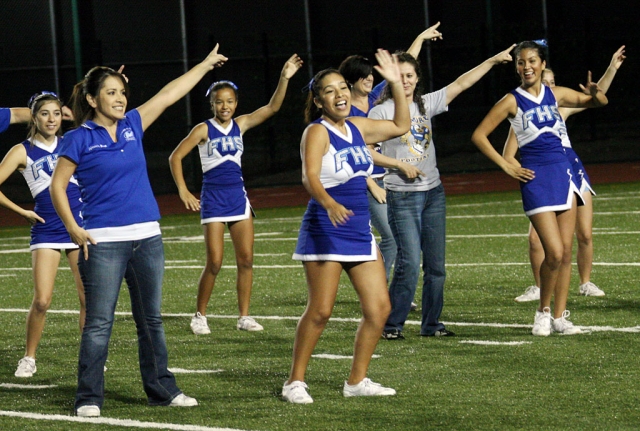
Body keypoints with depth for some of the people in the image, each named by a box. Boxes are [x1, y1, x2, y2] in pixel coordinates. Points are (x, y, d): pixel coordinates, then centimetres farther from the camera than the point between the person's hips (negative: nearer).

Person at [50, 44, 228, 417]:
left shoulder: (132, 126, 9)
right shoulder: (80, 139, -4)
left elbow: (170, 94, 17)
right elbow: (57, 186, 0)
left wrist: (207, 64, 23)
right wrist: (74, 230, -9)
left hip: (147, 237, 5)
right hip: (104, 242, -5)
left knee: (151, 320, 11)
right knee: (99, 323, -4)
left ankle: (162, 389, 19)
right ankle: (89, 398, 1)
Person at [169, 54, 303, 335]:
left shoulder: (239, 125, 7)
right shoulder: (204, 130, -5)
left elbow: (272, 107, 0)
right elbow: (175, 157, -5)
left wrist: (284, 79, -13)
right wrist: (184, 192, -12)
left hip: (238, 196, 5)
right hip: (214, 199, -5)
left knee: (246, 260, 1)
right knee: (214, 263, -6)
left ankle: (244, 317, 7)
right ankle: (200, 316, 8)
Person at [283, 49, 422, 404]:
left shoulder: (357, 128, 11)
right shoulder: (317, 132, -10)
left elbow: (400, 126, 25)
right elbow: (310, 177, -25)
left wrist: (396, 84, 16)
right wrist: (330, 204, -44)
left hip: (360, 232, 7)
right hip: (325, 230, -7)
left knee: (379, 307, 2)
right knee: (320, 311, -10)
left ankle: (357, 381, 12)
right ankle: (295, 382, 2)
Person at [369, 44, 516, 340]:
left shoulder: (426, 104, 10)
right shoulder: (382, 111, -5)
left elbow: (460, 84, 12)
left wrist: (493, 60, 11)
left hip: (433, 192, 6)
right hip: (402, 196, -6)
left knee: (436, 265, 5)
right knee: (409, 263, -12)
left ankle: (431, 324, 14)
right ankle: (391, 325, -4)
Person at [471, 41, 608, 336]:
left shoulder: (556, 95, 8)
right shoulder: (513, 101, -4)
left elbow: (599, 102, 19)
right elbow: (479, 136, -4)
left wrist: (594, 93, -5)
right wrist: (506, 167, -7)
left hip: (563, 173, 5)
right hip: (536, 178, -5)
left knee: (566, 251, 3)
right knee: (554, 253, -13)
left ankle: (560, 317, 10)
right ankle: (544, 312, 7)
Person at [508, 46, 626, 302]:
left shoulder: (559, 108, 6)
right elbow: (508, 157, -5)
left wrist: (612, 69, 3)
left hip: (574, 175, 3)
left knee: (585, 235, 0)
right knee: (535, 238, -12)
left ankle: (585, 283, 17)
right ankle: (539, 288, 5)